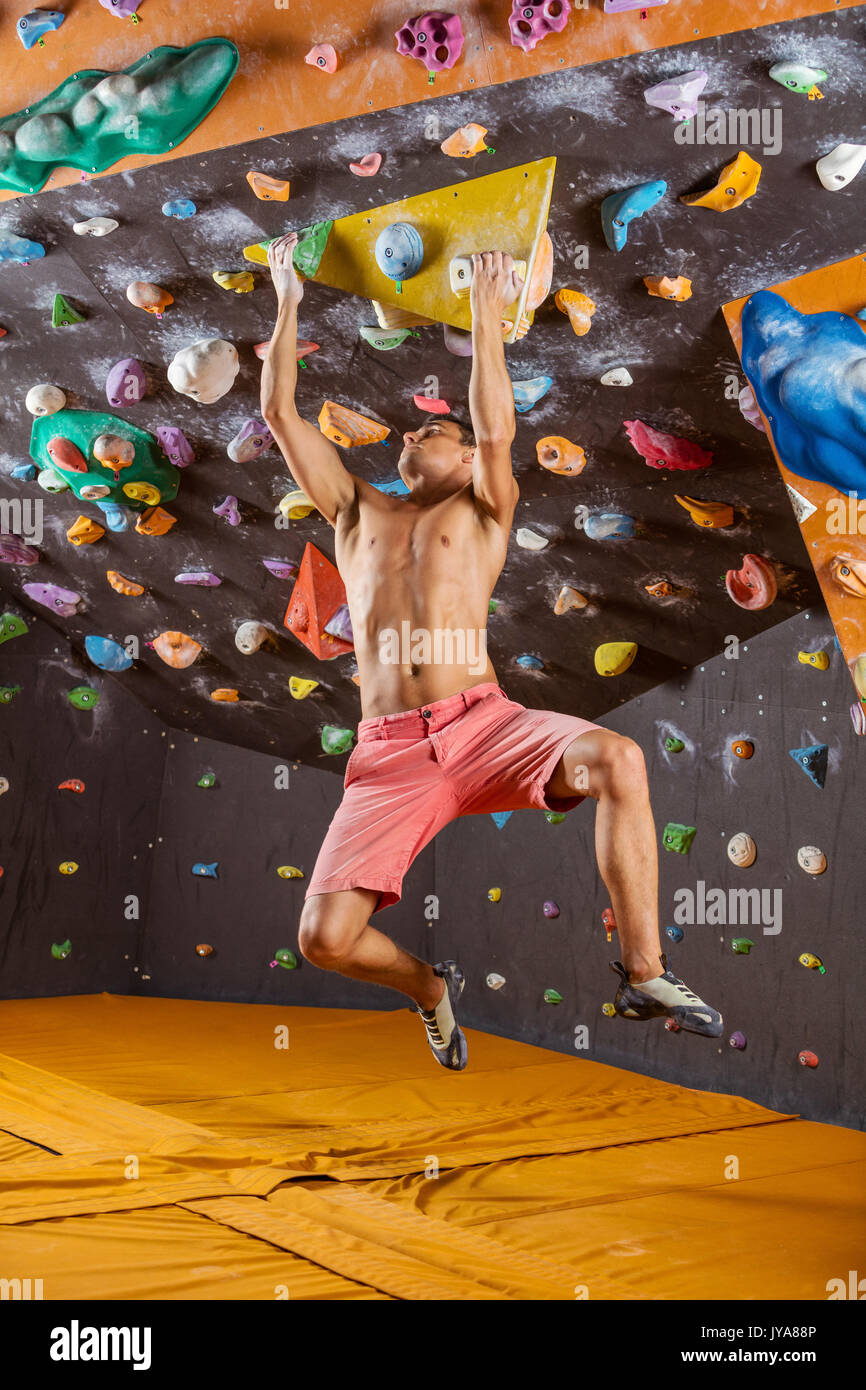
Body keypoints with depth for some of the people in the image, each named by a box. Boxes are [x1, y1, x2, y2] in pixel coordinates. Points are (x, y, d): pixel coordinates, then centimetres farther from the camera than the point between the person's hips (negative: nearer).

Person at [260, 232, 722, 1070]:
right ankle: (429, 988, 22)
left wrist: (487, 316, -1)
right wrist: (288, 304, 23)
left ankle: (644, 975, -18)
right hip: (387, 754, 2)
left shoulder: (482, 512, 16)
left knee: (615, 758, -31)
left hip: (482, 726, -2)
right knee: (324, 938, -13)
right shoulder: (356, 511, 23)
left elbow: (497, 433, -4)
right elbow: (281, 414, 19)